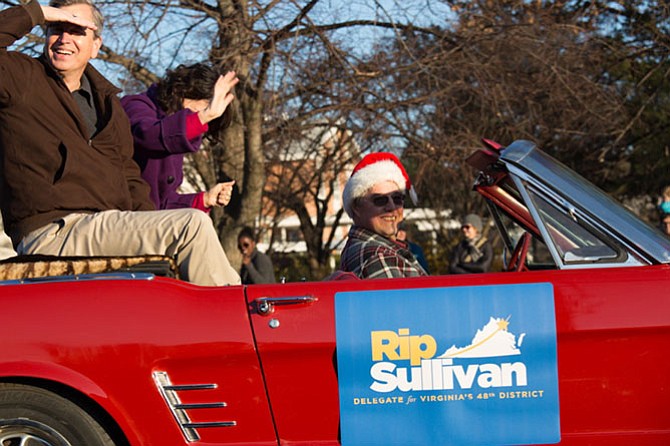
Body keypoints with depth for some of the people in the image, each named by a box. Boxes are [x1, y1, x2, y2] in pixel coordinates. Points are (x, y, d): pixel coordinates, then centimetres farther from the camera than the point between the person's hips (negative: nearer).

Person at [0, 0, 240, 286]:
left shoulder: (106, 100, 24)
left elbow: (127, 174, 24)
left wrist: (149, 227, 7)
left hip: (109, 228, 8)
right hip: (53, 233, -8)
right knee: (192, 225, -21)